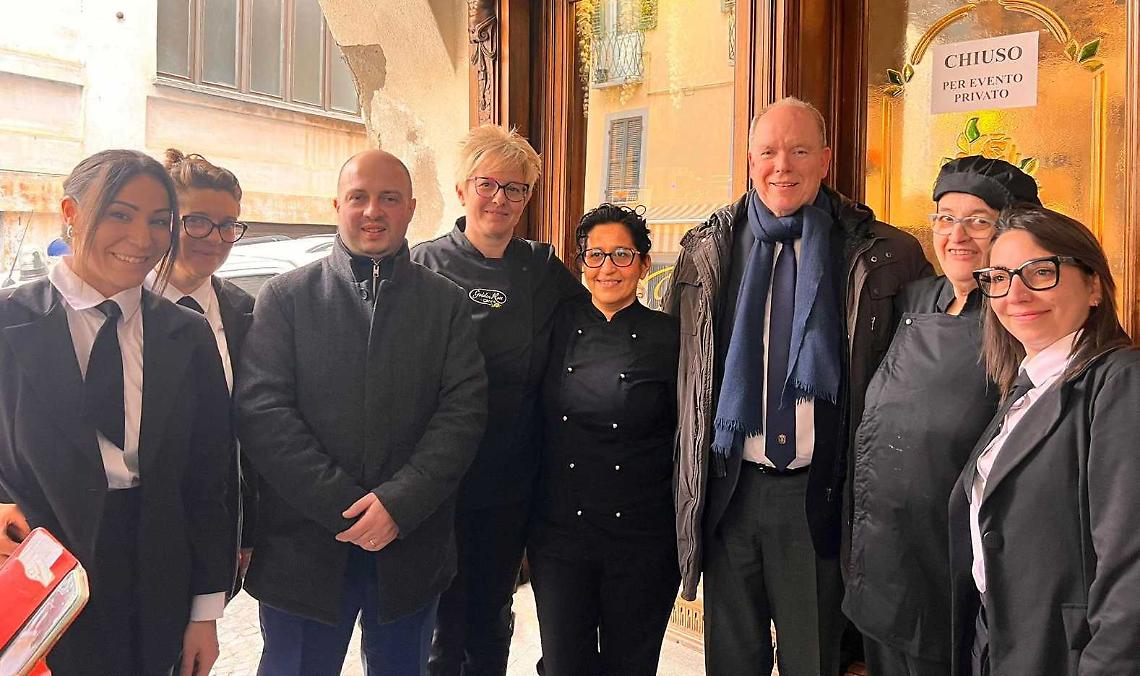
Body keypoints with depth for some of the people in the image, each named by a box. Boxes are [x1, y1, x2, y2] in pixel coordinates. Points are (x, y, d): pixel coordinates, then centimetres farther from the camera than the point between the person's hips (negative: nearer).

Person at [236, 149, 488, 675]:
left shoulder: (446, 303, 5)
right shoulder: (285, 297, 2)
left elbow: (464, 410, -3)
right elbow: (261, 411, -7)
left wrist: (400, 502, -15)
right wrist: (345, 507, -14)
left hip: (411, 546, 1)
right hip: (304, 547, -1)